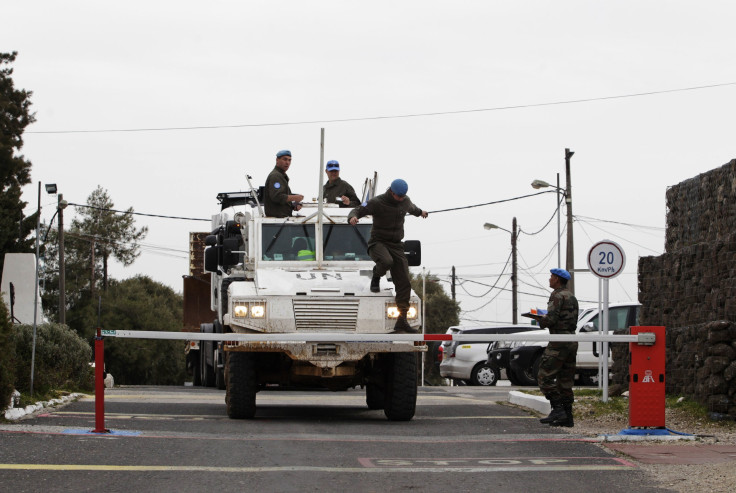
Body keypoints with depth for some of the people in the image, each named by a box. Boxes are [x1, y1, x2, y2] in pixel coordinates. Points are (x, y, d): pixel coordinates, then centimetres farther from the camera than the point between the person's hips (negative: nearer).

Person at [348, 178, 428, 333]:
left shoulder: (405, 201, 5)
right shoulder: (376, 203, -13)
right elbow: (357, 210, -13)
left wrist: (419, 212, 51)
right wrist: (352, 217, -37)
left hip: (396, 245, 5)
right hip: (378, 243, -5)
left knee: (404, 284, -4)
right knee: (386, 261, -40)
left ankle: (401, 321, 0)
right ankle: (376, 276, -2)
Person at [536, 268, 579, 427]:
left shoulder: (557, 296, -11)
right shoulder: (572, 296, 18)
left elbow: (551, 319, -21)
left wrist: (540, 320, 1)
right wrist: (545, 319, 16)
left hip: (559, 342, -9)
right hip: (572, 341, 9)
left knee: (545, 377, -6)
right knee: (565, 381, 10)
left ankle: (557, 409, -14)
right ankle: (567, 417, 7)